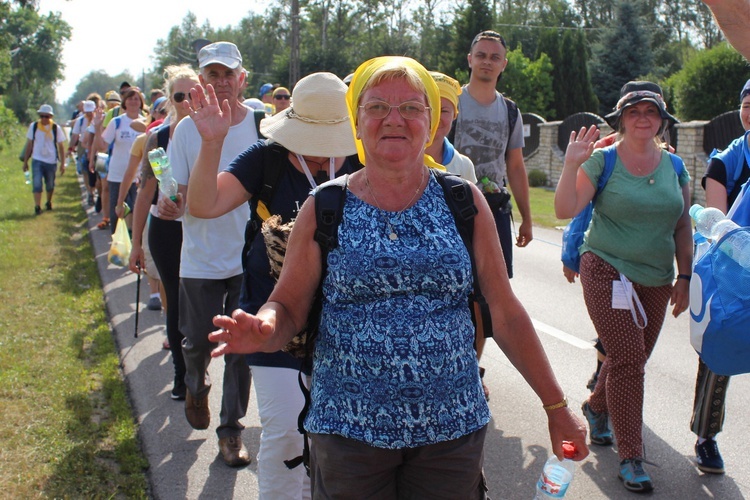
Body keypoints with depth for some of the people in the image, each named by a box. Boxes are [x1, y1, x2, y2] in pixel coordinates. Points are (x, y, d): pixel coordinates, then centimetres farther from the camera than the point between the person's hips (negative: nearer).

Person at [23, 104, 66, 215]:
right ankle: (37, 207, -11)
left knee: (50, 185, 14)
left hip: (51, 161, 0)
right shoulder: (33, 126, -1)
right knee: (37, 184, -12)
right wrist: (25, 161, 6)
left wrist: (62, 163, -3)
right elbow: (29, 145, 6)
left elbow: (61, 147, 0)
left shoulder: (56, 128, -4)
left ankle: (49, 202, 37)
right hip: (37, 160, 0)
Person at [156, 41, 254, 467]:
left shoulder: (261, 124, -4)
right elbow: (181, 195, -1)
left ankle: (232, 428, 22)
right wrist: (170, 206, -23)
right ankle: (197, 387, 44)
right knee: (198, 341, 10)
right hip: (202, 256, 0)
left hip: (251, 255, 0)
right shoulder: (187, 129, -4)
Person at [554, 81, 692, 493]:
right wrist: (572, 164, -24)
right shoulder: (602, 160, -6)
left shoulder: (674, 166, 7)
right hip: (608, 271, -5)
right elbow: (566, 210, -15)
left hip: (656, 280, 5)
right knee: (627, 359, -10)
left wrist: (684, 277, 7)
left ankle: (596, 407, 43)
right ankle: (630, 458, 1)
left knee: (633, 359, 12)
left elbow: (682, 227, 11)